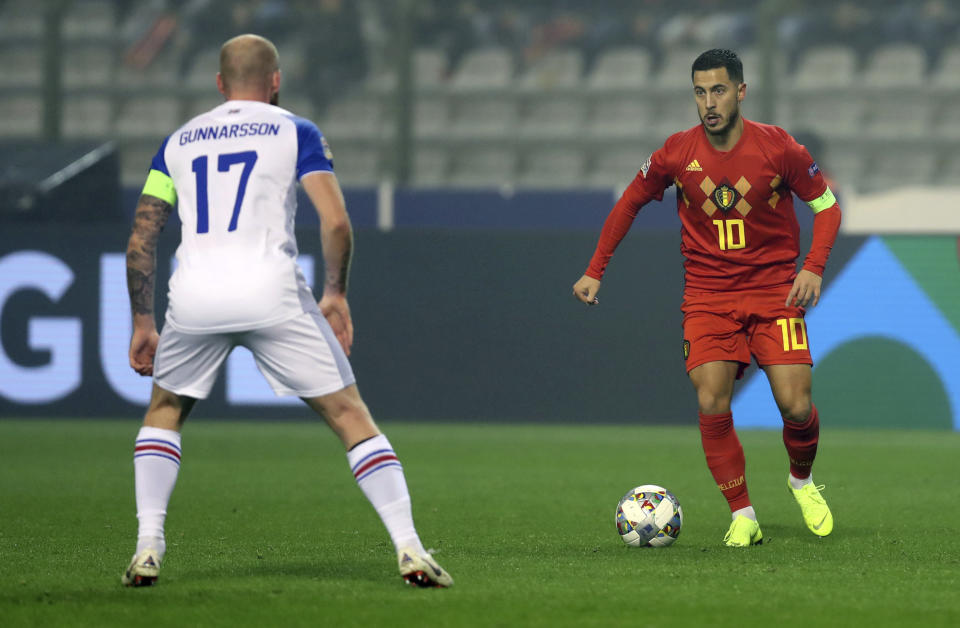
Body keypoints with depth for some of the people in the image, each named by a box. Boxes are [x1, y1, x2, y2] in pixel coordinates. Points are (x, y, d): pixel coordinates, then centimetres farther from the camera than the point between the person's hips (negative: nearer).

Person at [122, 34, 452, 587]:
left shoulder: (179, 142, 20)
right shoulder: (295, 132, 11)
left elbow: (141, 240, 17)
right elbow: (336, 222, -2)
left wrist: (143, 324, 23)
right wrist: (336, 295, 11)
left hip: (195, 297, 3)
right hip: (272, 294, -2)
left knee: (164, 413, 26)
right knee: (350, 415, 6)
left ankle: (148, 548, 12)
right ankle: (410, 550, -4)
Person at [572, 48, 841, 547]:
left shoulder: (777, 147, -9)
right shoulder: (677, 153, -5)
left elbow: (826, 205, 3)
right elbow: (629, 204, 11)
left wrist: (813, 267, -10)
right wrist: (595, 271, 9)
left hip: (773, 289, -1)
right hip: (707, 293, 1)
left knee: (795, 405, -10)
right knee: (711, 402, -16)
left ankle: (802, 480, 23)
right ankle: (742, 516, -3)